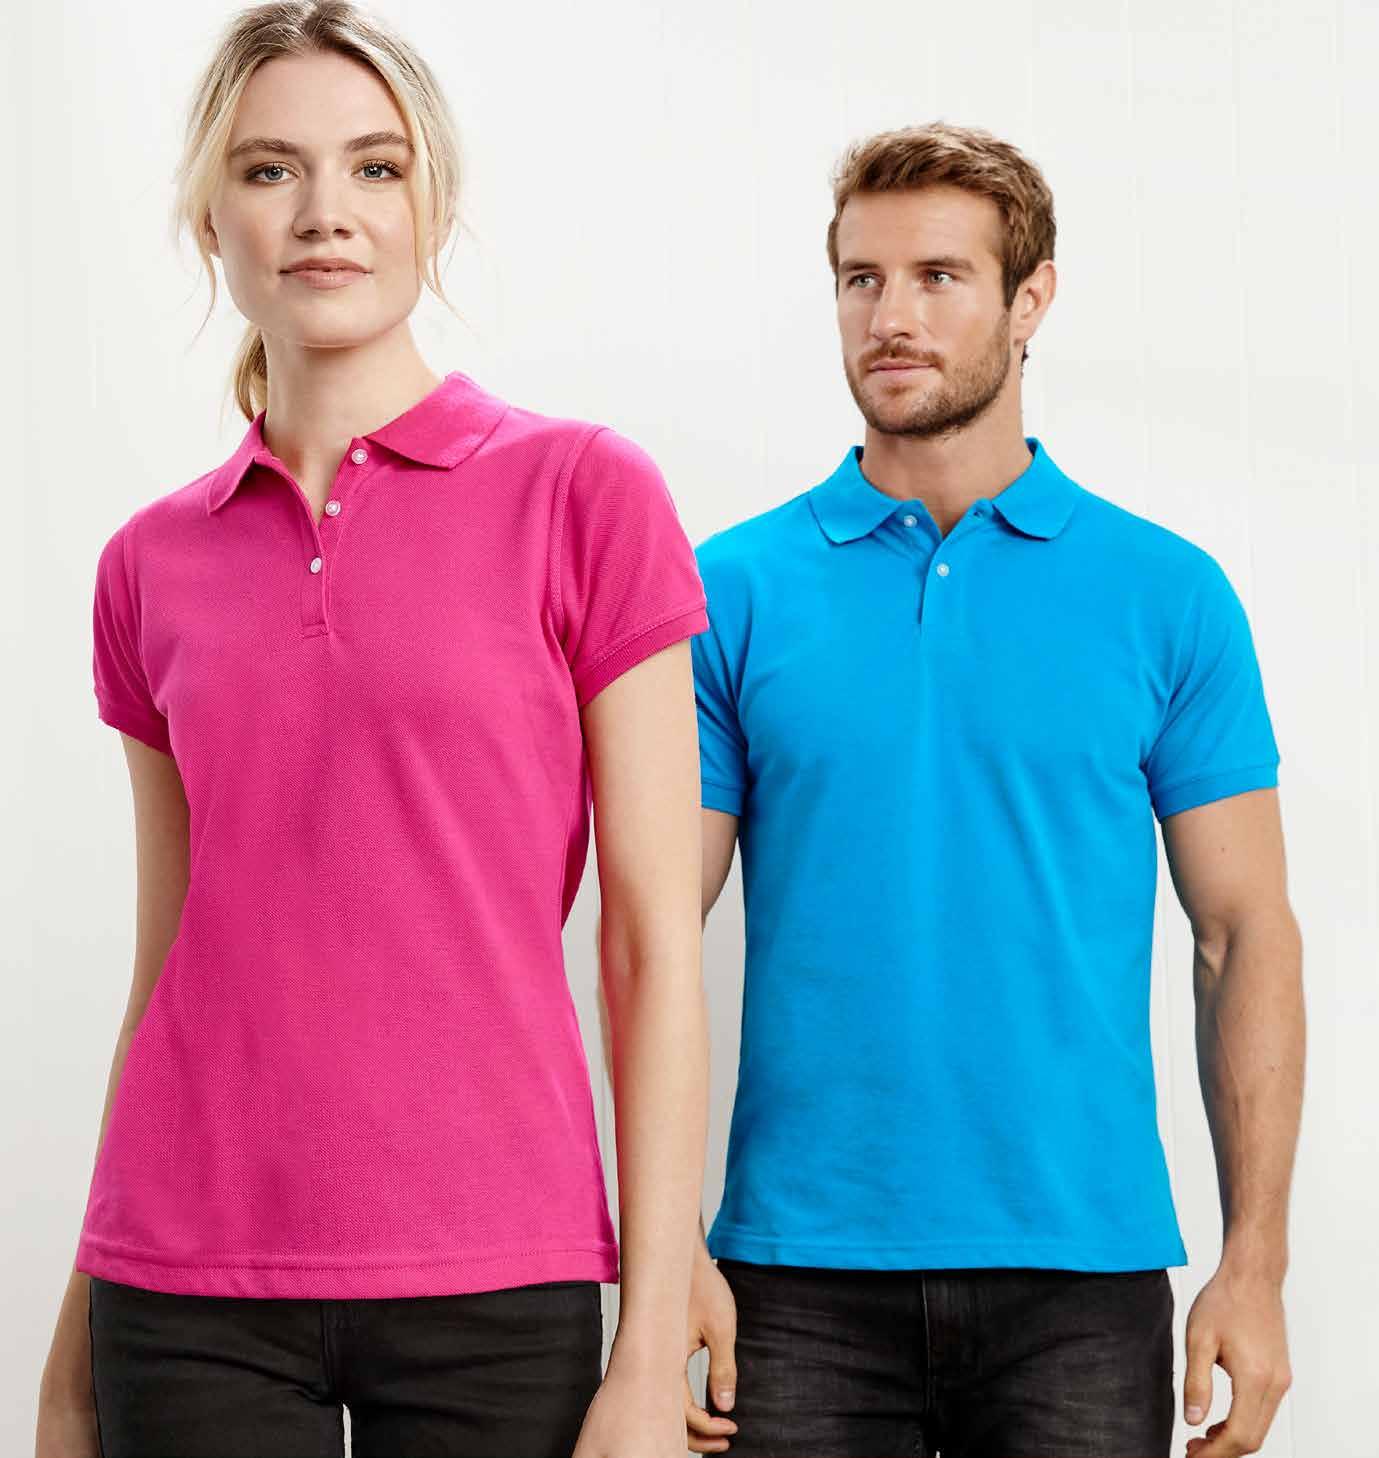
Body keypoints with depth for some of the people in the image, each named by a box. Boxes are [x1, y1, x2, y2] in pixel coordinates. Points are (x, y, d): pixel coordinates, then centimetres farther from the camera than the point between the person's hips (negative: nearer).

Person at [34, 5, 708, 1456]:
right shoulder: (152, 568, 7)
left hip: (491, 1284, -2)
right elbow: (167, 968, 13)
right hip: (190, 1288, 3)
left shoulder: (582, 492, -3)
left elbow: (655, 942, -5)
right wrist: (77, 1339, 12)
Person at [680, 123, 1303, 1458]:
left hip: (1081, 1270, 0)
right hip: (801, 1274, 0)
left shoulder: (1169, 596, 3)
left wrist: (1254, 1262, -3)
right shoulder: (735, 591, 2)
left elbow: (1244, 934, 4)